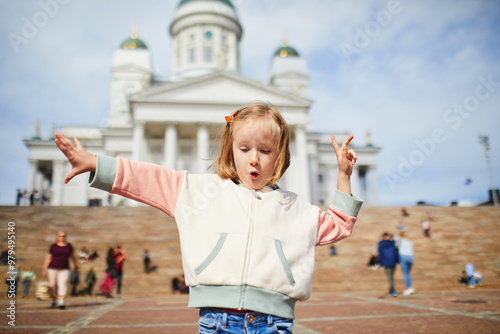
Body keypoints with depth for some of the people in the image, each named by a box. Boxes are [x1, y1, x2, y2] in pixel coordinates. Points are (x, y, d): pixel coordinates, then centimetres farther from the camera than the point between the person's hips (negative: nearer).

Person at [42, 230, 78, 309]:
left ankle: (61, 303, -21)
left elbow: (72, 256, 21)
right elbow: (48, 258, 4)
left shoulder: (69, 246, 7)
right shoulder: (53, 246, 1)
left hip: (64, 269, 1)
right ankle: (54, 301, 25)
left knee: (63, 284, -15)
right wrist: (45, 269, 0)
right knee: (52, 285, 4)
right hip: (53, 268, 0)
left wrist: (75, 265, 32)